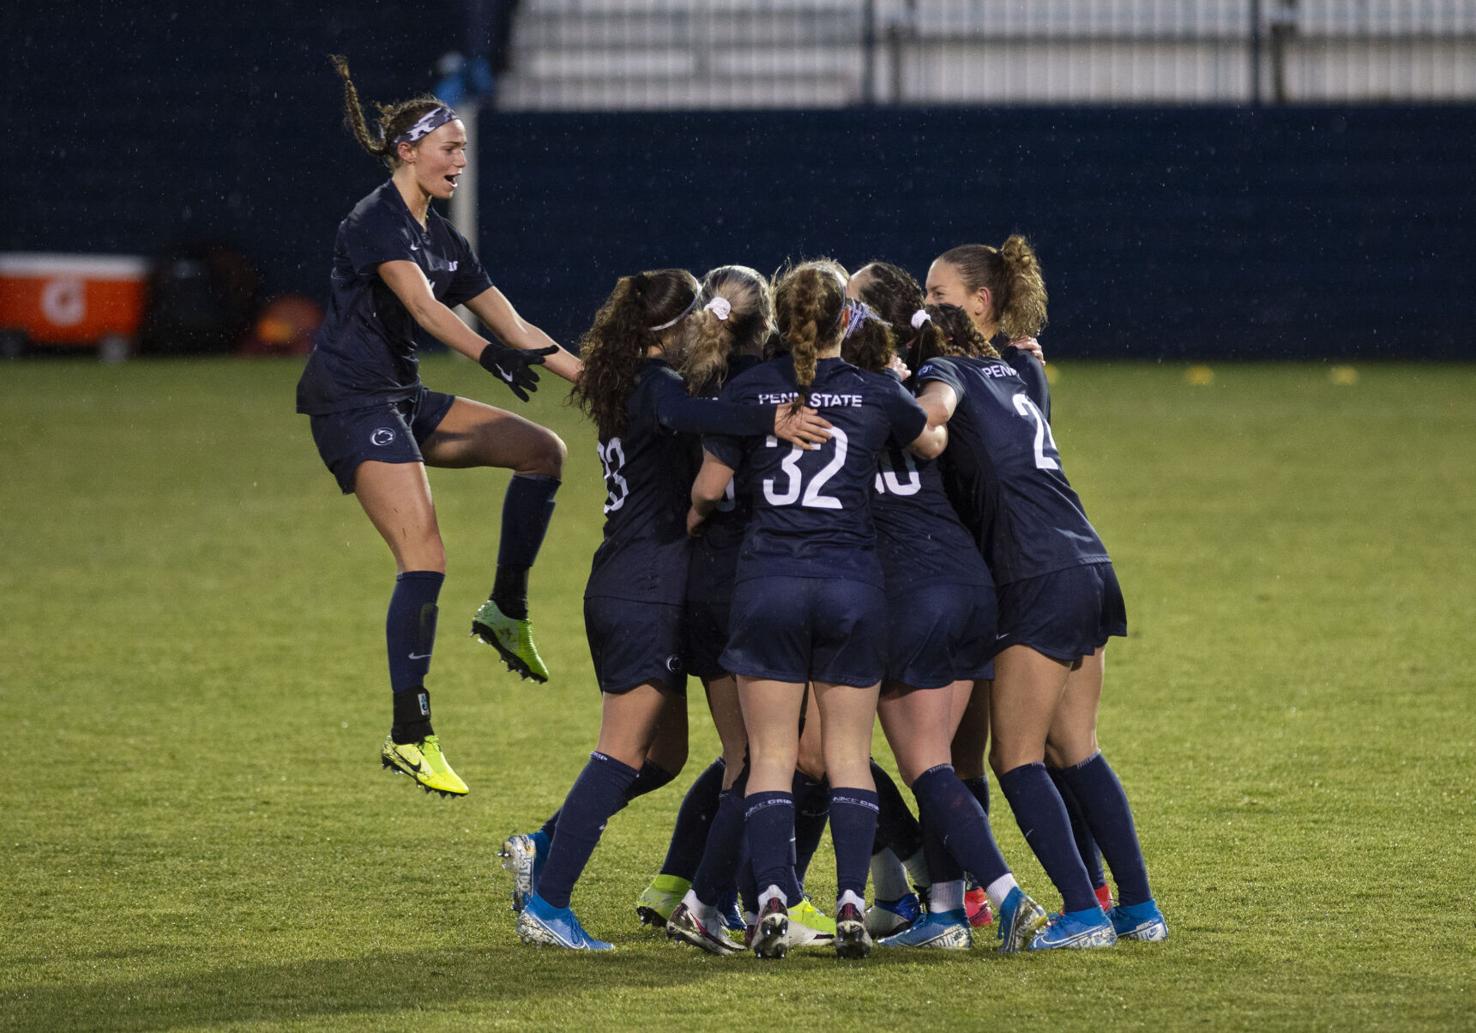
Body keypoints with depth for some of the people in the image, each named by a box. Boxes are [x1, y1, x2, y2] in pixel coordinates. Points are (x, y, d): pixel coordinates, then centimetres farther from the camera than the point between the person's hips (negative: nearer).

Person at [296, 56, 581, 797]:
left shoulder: (442, 240, 15)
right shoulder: (378, 221, -12)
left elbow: (516, 327, 17)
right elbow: (421, 305, -30)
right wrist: (489, 354, -45)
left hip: (403, 400, 9)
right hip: (352, 402, -9)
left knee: (543, 451, 5)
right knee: (425, 561, -17)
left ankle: (507, 612, 12)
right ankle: (409, 737, -14)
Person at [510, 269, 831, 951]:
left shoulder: (626, 385, 16)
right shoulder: (656, 384, -12)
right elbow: (686, 413, -36)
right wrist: (770, 421, -50)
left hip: (619, 589, 10)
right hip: (647, 596, -10)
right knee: (624, 755, -7)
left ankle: (542, 848, 13)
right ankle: (547, 904, -9)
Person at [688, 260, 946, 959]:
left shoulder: (749, 390, 1)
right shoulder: (876, 393, 2)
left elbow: (709, 487, 5)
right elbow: (934, 442, 22)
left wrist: (693, 519, 28)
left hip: (767, 580, 0)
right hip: (852, 581, 0)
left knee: (770, 755, 2)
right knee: (849, 756, 6)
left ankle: (772, 900, -12)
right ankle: (852, 903, -5)